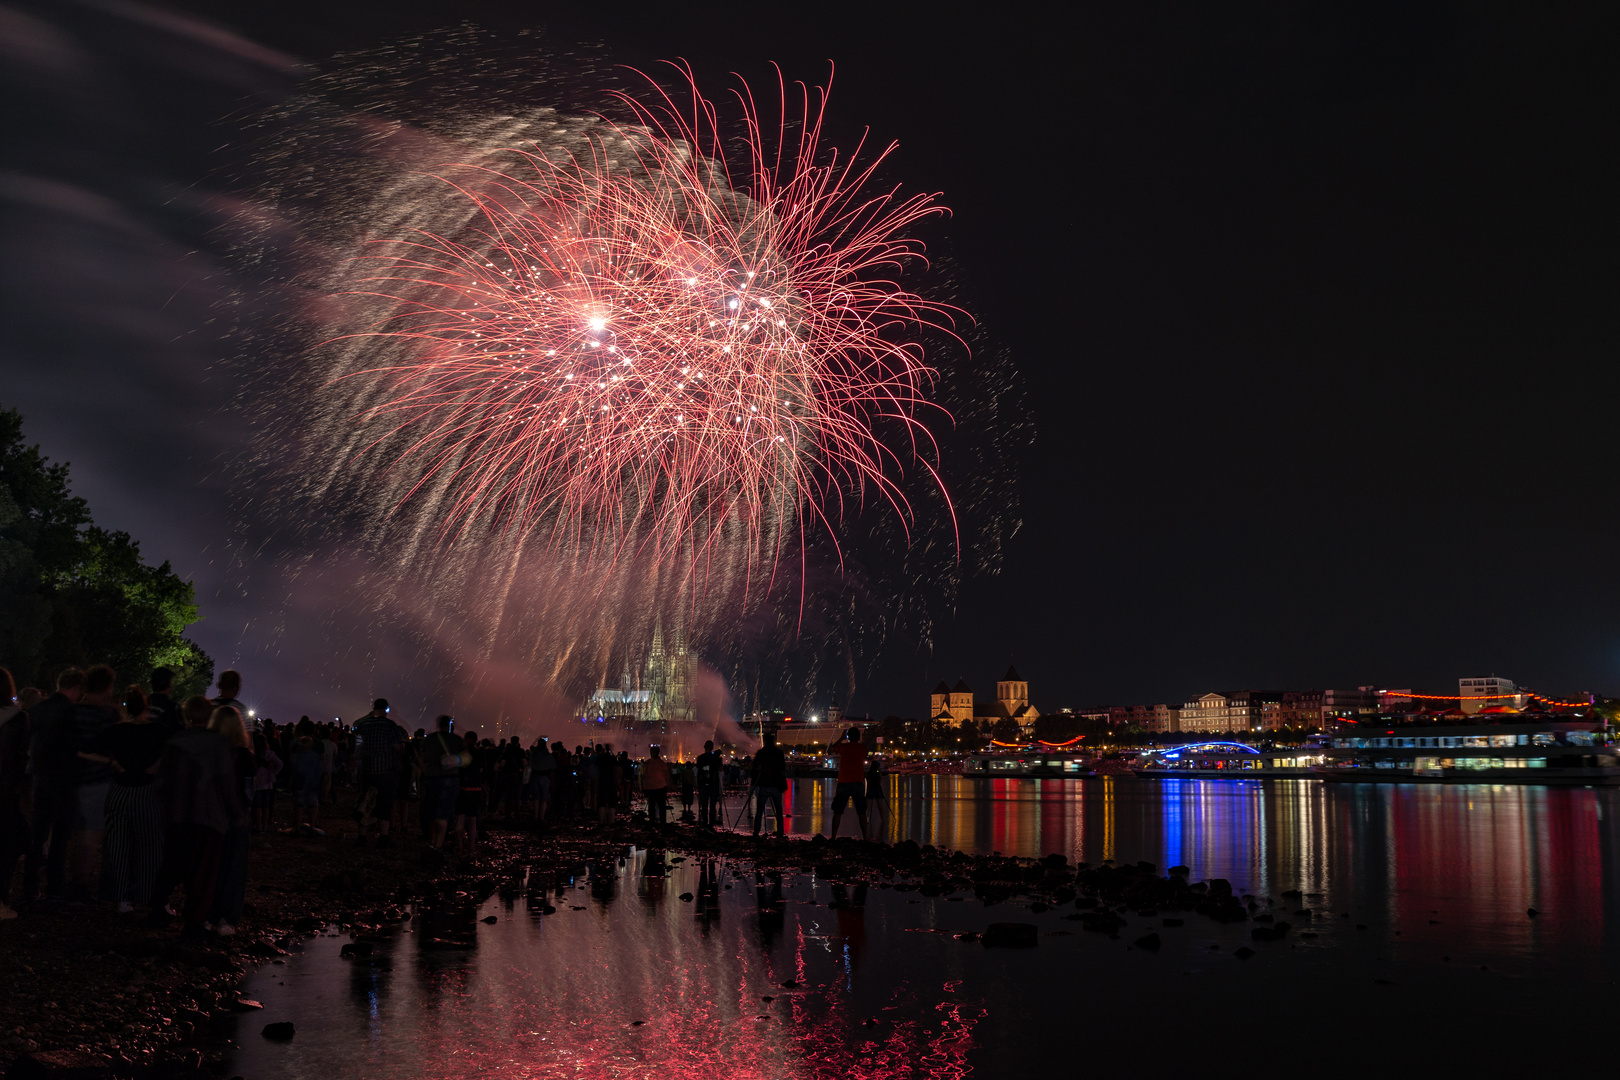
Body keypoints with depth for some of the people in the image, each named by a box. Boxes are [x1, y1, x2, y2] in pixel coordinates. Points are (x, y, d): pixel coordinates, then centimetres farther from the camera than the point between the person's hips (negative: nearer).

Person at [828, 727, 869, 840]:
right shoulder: (863, 748, 2)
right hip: (858, 783, 1)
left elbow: (833, 750, 18)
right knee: (861, 812, 6)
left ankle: (833, 837, 2)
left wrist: (842, 738, 26)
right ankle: (865, 837, 2)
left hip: (844, 783, -1)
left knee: (837, 812, 4)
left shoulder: (843, 747, -2)